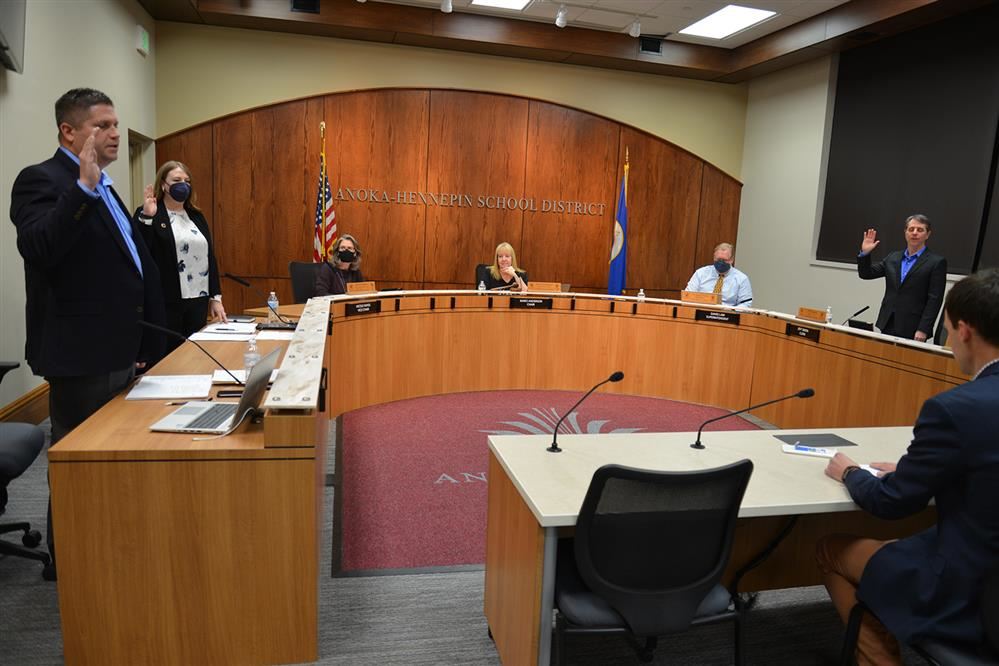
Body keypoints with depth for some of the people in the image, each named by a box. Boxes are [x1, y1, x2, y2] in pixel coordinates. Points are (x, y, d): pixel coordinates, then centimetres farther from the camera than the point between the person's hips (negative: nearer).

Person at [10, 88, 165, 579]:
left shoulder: (101, 189, 17)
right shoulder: (41, 180, -11)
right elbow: (39, 250, -29)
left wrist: (138, 344, 20)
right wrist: (86, 185, -33)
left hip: (114, 351, 9)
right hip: (80, 354, -9)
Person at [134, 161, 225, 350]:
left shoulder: (196, 216, 15)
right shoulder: (147, 214, -2)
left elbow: (210, 257, 14)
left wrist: (216, 297, 9)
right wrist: (146, 218, -22)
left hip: (198, 301, 5)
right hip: (165, 302, -5)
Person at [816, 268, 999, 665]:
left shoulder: (956, 408, -26)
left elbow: (891, 503, -14)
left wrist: (849, 472, 5)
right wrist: (912, 470, 14)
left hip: (966, 595, -7)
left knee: (832, 549, 14)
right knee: (894, 546, 29)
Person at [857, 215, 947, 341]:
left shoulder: (937, 262, -2)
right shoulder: (893, 257, 13)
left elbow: (934, 300, -8)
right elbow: (866, 274, 14)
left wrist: (923, 330, -15)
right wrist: (865, 253, -3)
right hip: (888, 326, 4)